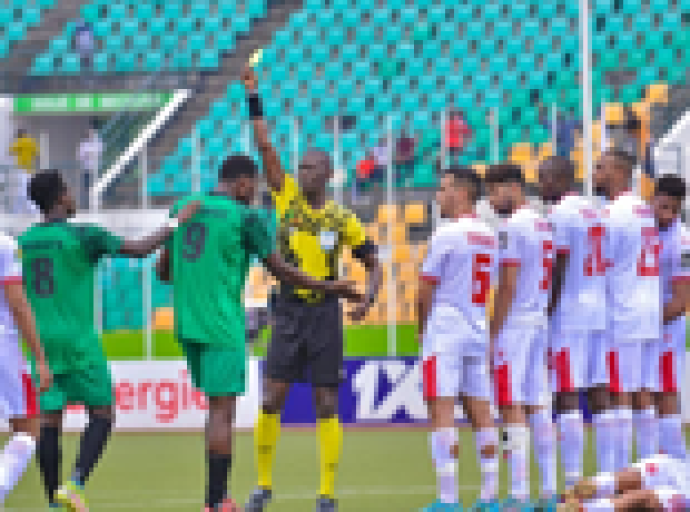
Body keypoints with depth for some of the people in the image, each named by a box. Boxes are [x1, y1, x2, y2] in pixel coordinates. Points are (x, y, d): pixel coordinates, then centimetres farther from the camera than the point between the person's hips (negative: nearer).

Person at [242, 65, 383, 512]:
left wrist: (368, 298, -12)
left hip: (326, 315, -1)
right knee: (272, 400, -2)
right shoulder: (288, 199, 2)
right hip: (288, 312, 1)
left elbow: (373, 263, 7)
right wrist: (253, 98, -11)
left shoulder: (344, 220, 0)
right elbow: (266, 148, -4)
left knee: (326, 407, 0)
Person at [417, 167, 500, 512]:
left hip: (444, 331, -7)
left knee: (441, 411, -9)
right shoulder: (489, 237, 11)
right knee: (480, 412, 8)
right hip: (478, 332, 7)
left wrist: (422, 327, 8)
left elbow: (426, 289, -6)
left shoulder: (448, 234, -11)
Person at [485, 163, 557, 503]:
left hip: (514, 323, -9)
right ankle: (549, 488, 9)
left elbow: (508, 287, -16)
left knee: (513, 408, -9)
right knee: (536, 406, 10)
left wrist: (493, 335, -13)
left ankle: (519, 491, -12)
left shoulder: (512, 227, -12)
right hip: (539, 322, 9)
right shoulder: (542, 225, 15)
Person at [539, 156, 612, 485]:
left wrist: (546, 315, -12)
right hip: (599, 312, 9)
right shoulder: (592, 212, 17)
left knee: (567, 397, -9)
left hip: (568, 318, -9)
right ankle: (608, 476, 6)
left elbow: (559, 270, -14)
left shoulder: (561, 214, -10)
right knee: (599, 395, 8)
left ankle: (574, 481, -13)